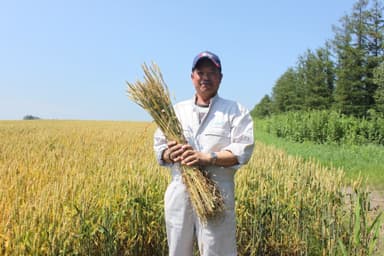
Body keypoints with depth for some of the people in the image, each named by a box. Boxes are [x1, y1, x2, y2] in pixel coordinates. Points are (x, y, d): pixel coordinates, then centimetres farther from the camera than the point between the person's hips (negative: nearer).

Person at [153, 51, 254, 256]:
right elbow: (159, 146, 12)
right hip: (179, 193, 4)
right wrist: (170, 155, -12)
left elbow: (243, 150, -8)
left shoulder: (235, 111, 3)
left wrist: (208, 158, -21)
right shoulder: (176, 110, 15)